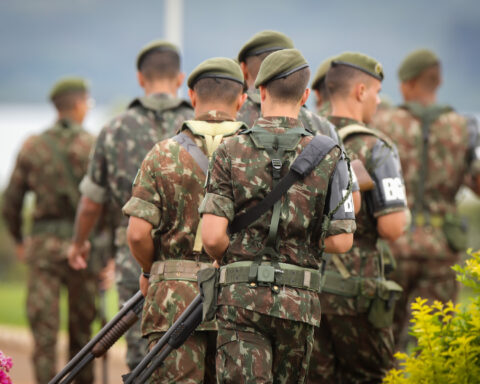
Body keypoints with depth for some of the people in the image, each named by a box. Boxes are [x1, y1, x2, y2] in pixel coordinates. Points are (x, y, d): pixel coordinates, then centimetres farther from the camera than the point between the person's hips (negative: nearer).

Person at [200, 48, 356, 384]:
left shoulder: (230, 152, -2)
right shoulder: (328, 155, -1)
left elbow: (212, 236, -9)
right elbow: (341, 241, -2)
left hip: (242, 297, -2)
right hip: (299, 302, 2)